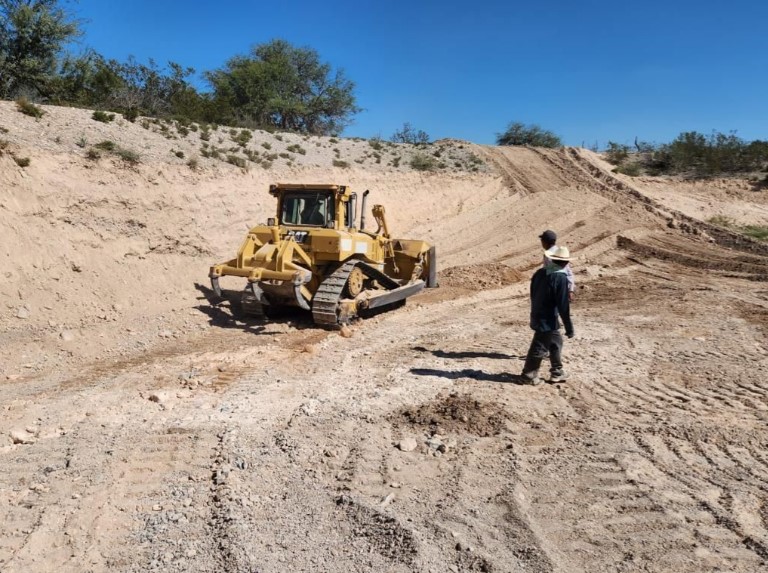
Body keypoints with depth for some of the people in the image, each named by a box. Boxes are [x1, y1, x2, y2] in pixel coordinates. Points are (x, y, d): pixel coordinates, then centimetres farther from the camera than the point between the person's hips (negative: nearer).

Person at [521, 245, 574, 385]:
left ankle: (557, 372, 30)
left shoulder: (539, 273, 4)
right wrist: (569, 327, -13)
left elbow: (533, 295, 14)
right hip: (548, 321, -9)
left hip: (537, 316, 9)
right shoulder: (560, 278, -20)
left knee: (556, 342, 21)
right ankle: (529, 375, 13)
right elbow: (563, 305, -20)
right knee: (539, 348, 3)